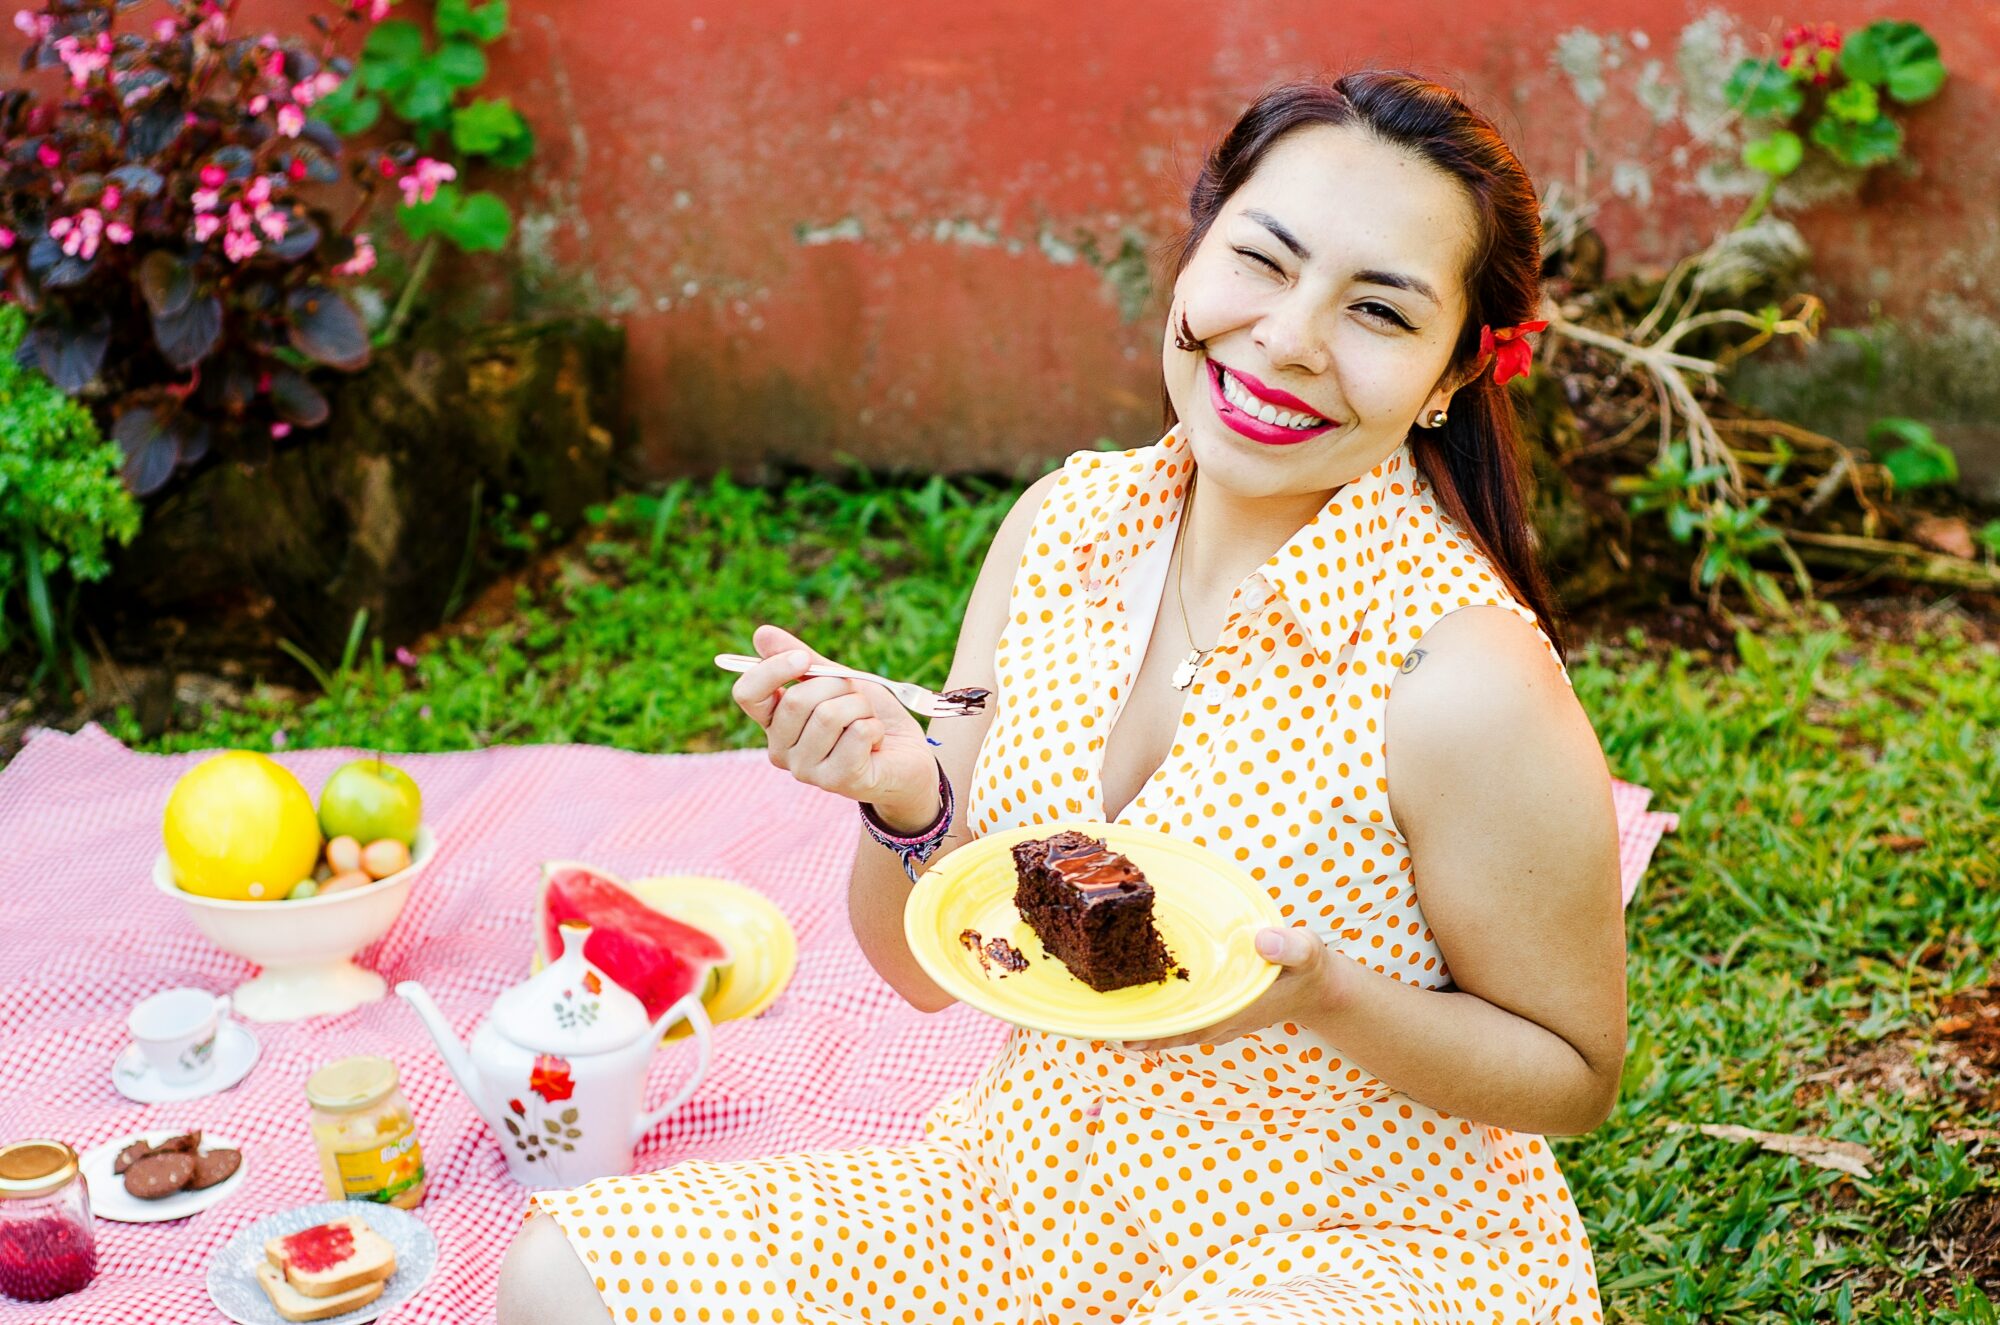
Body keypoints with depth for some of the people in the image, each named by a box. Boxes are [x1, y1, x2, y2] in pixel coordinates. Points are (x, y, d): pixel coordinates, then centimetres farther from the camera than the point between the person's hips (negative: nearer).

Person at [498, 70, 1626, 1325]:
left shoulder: (1462, 678, -22)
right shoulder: (1066, 525, -4)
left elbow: (1575, 1073, -8)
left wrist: (1319, 998, -25)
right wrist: (908, 804, -19)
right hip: (1023, 1204, 5)